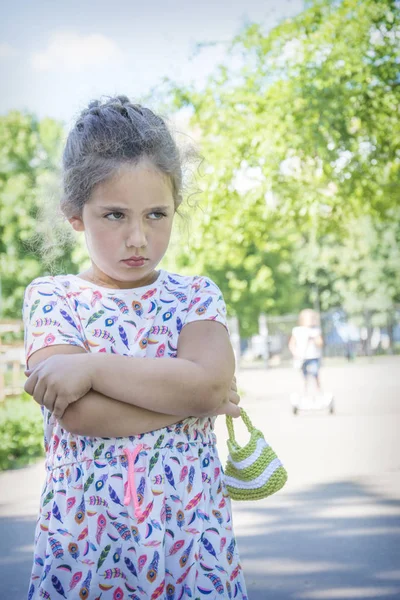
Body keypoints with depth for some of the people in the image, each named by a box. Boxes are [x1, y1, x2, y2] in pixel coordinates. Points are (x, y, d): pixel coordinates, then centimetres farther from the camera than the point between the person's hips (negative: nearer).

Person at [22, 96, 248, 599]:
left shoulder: (196, 296, 3)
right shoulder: (51, 298, -2)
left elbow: (210, 381, -17)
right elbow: (80, 415, -17)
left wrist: (91, 367, -18)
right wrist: (193, 397, -13)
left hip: (191, 538, 2)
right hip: (83, 544, -1)